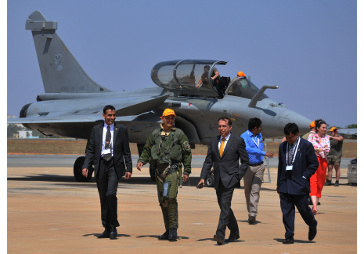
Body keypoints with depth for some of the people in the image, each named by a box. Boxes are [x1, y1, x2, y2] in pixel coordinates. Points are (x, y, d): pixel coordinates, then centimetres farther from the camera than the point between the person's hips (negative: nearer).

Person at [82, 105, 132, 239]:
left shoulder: (121, 129, 5)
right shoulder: (96, 129, 9)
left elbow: (126, 151, 5)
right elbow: (90, 149, 7)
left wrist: (129, 168, -1)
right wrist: (86, 166, -4)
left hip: (115, 165, -3)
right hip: (101, 165, 3)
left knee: (111, 194, -19)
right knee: (103, 198, 7)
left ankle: (113, 227, -8)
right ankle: (107, 229, 16)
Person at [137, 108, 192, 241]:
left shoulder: (179, 134, 5)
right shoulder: (155, 134, 13)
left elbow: (187, 153, 6)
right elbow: (147, 150, 20)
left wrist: (187, 171, 0)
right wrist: (141, 161, 1)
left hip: (172, 169, -4)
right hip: (159, 171, 4)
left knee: (170, 198, -19)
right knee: (163, 201, 5)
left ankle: (173, 229, -14)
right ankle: (168, 230, 13)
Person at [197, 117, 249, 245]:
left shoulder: (238, 141, -2)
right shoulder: (213, 141, 11)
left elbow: (245, 162, 1)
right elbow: (208, 161, 11)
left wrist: (237, 177, -9)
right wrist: (203, 178, 0)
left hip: (230, 178, -6)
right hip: (218, 179, 6)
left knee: (225, 205, -15)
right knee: (223, 206, 12)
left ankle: (220, 234, -21)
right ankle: (234, 232, 27)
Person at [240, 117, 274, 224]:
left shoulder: (259, 135, 11)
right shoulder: (244, 136, -11)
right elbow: (248, 149, -28)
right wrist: (264, 153, -32)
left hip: (259, 167, 3)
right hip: (248, 167, -3)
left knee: (255, 191, -9)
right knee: (248, 191, 4)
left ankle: (253, 214, -17)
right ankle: (250, 213, 17)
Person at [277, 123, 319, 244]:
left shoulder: (306, 145, -5)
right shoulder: (282, 146, 9)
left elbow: (314, 164, -2)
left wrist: (304, 177, -9)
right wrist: (279, 183, 14)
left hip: (299, 184, -4)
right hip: (285, 184, 4)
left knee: (303, 209, 4)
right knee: (286, 211, 0)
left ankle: (312, 225, 33)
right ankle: (289, 236, 5)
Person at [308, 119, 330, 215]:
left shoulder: (327, 138, 11)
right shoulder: (311, 137, 4)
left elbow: (328, 150, 1)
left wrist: (317, 149, -11)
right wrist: (322, 149, -12)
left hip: (323, 162, 3)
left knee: (320, 184, 1)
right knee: (313, 182, -11)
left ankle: (315, 206, 4)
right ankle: (315, 206, -17)